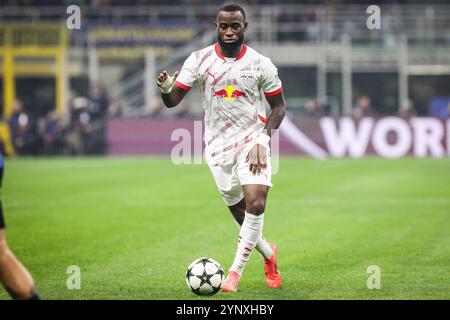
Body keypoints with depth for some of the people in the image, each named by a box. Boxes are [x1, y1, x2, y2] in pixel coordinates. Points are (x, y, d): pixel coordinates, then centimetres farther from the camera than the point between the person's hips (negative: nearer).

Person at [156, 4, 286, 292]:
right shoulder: (200, 60, -3)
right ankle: (268, 254, 35)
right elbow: (173, 101, -5)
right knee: (240, 214, 7)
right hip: (218, 147, 2)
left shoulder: (261, 64, -5)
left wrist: (263, 138, -11)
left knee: (255, 205, -20)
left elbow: (279, 106, 4)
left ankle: (236, 271, -7)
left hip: (252, 142, -2)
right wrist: (165, 89, -29)